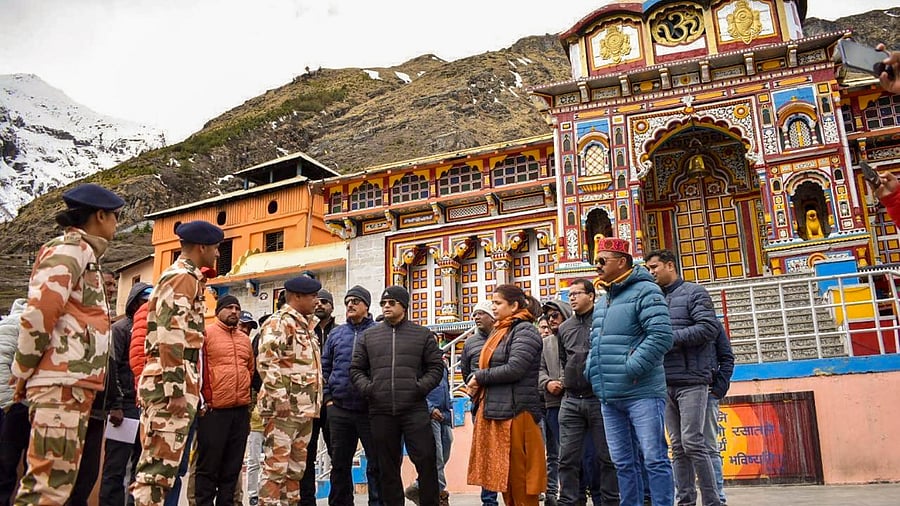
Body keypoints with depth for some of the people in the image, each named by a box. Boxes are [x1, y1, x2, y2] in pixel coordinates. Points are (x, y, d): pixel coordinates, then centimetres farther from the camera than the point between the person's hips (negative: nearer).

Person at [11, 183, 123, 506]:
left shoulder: (84, 255, 23)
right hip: (62, 382, -9)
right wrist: (23, 372, -8)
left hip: (74, 385, 9)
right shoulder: (70, 248, -6)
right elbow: (38, 313, -17)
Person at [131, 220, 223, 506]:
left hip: (162, 381, 10)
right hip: (171, 381, -10)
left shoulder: (180, 277, 22)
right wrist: (177, 390, -22)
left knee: (156, 462, 13)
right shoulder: (184, 278, -10)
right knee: (162, 463, -9)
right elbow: (171, 338, -20)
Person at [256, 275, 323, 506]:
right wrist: (281, 399, -24)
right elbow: (266, 362, -22)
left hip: (305, 409, 9)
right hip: (283, 409, -9)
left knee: (296, 468, 13)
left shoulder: (307, 325, 19)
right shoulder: (278, 322, -10)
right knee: (276, 467, -6)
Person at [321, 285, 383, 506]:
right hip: (339, 409, 4)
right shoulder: (336, 334, 11)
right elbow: (324, 368, 15)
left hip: (370, 409, -4)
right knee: (340, 463, 12)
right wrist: (327, 397, 7)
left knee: (376, 463, 3)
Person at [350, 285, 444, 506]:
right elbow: (356, 369, 14)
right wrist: (367, 388, -3)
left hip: (414, 408, -2)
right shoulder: (369, 336, 12)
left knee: (426, 459, -4)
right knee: (387, 466, 10)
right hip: (381, 411, 2)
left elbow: (436, 367, 7)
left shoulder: (423, 334, 8)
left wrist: (421, 387, -8)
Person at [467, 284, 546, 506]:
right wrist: (477, 384, 3)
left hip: (515, 412, -9)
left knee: (518, 475, -4)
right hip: (495, 411, 9)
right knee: (503, 476, 12)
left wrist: (479, 376, -9)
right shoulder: (499, 332, 19)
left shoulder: (524, 330, -8)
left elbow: (514, 369, -20)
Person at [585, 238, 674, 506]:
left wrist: (631, 369, -19)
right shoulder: (601, 301, 19)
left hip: (641, 393, -8)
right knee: (623, 462, 12)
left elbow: (661, 335, -18)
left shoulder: (645, 291, -5)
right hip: (608, 398, 8)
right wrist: (591, 371, 9)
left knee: (654, 459, -3)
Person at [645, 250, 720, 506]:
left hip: (691, 380, -6)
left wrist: (670, 337, -14)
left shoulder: (694, 292, 1)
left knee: (692, 442, -10)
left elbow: (709, 328, -11)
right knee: (678, 447, 7)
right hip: (666, 383, 6)